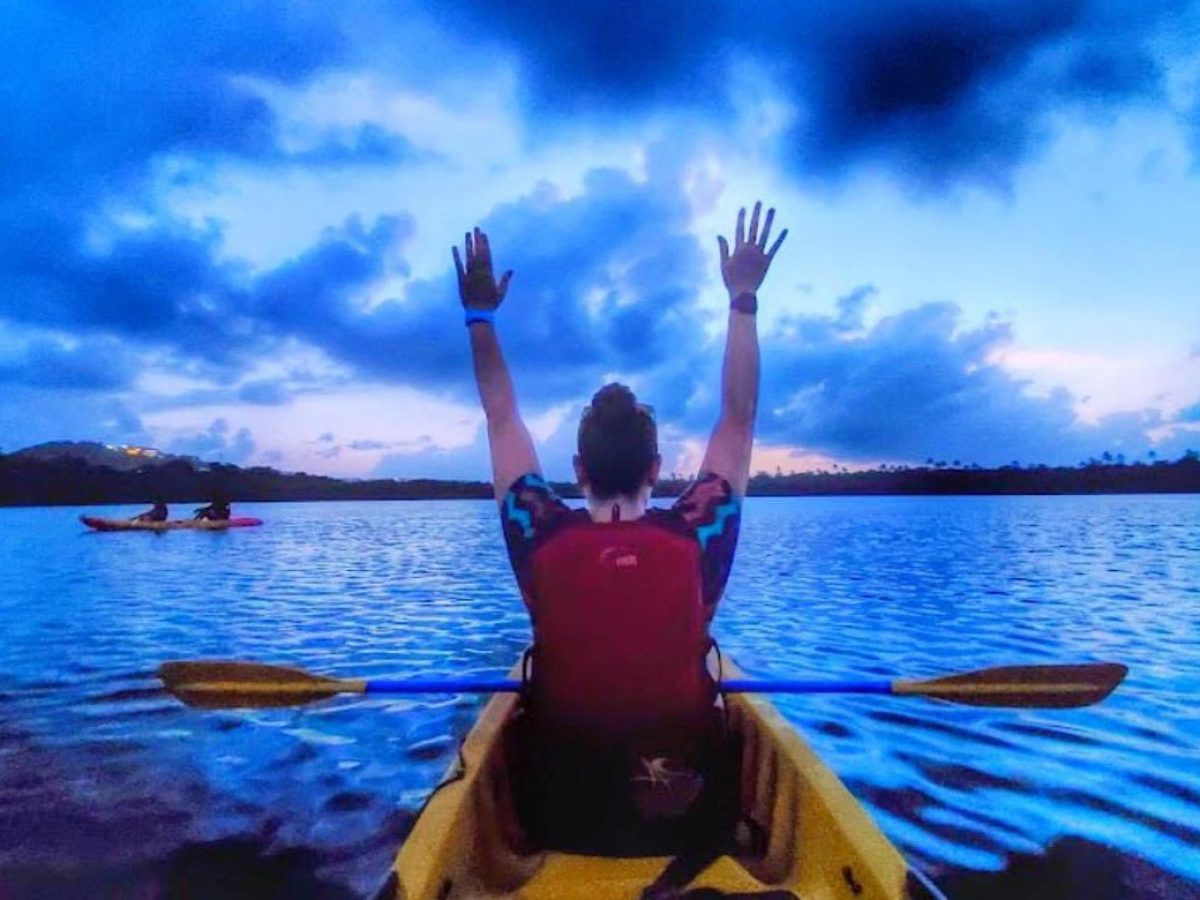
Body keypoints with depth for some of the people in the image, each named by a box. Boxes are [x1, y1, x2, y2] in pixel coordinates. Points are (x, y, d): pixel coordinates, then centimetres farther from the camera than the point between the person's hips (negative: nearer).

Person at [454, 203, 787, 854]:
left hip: (557, 805, 1)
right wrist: (743, 299, -5)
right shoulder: (697, 540, -19)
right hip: (686, 811, 0)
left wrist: (480, 313, 1)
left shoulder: (541, 541, -17)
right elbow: (738, 419, -9)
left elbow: (502, 422, -5)